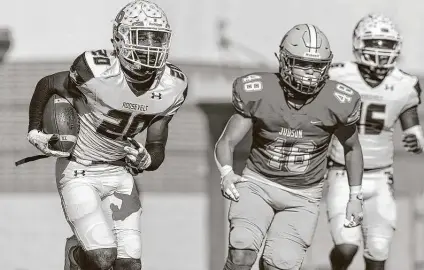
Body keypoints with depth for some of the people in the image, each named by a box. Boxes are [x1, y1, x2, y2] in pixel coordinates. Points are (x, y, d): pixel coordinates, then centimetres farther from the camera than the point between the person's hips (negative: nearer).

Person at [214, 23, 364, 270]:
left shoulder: (336, 102, -12)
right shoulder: (258, 92, -13)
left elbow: (352, 148, 8)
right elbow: (227, 141, -8)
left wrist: (355, 197, 9)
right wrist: (226, 173, -29)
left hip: (303, 196, 0)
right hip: (258, 184, 0)